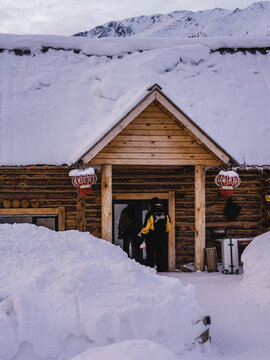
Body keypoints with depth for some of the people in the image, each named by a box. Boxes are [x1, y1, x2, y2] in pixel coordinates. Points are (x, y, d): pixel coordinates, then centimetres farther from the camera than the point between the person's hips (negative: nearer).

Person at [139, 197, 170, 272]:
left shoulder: (150, 214, -12)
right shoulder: (165, 214, 1)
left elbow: (146, 227, -11)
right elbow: (168, 227, 9)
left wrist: (143, 234, 4)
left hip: (151, 238, -3)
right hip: (163, 238, 4)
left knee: (150, 254, 5)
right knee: (162, 254, 10)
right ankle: (162, 268, 10)